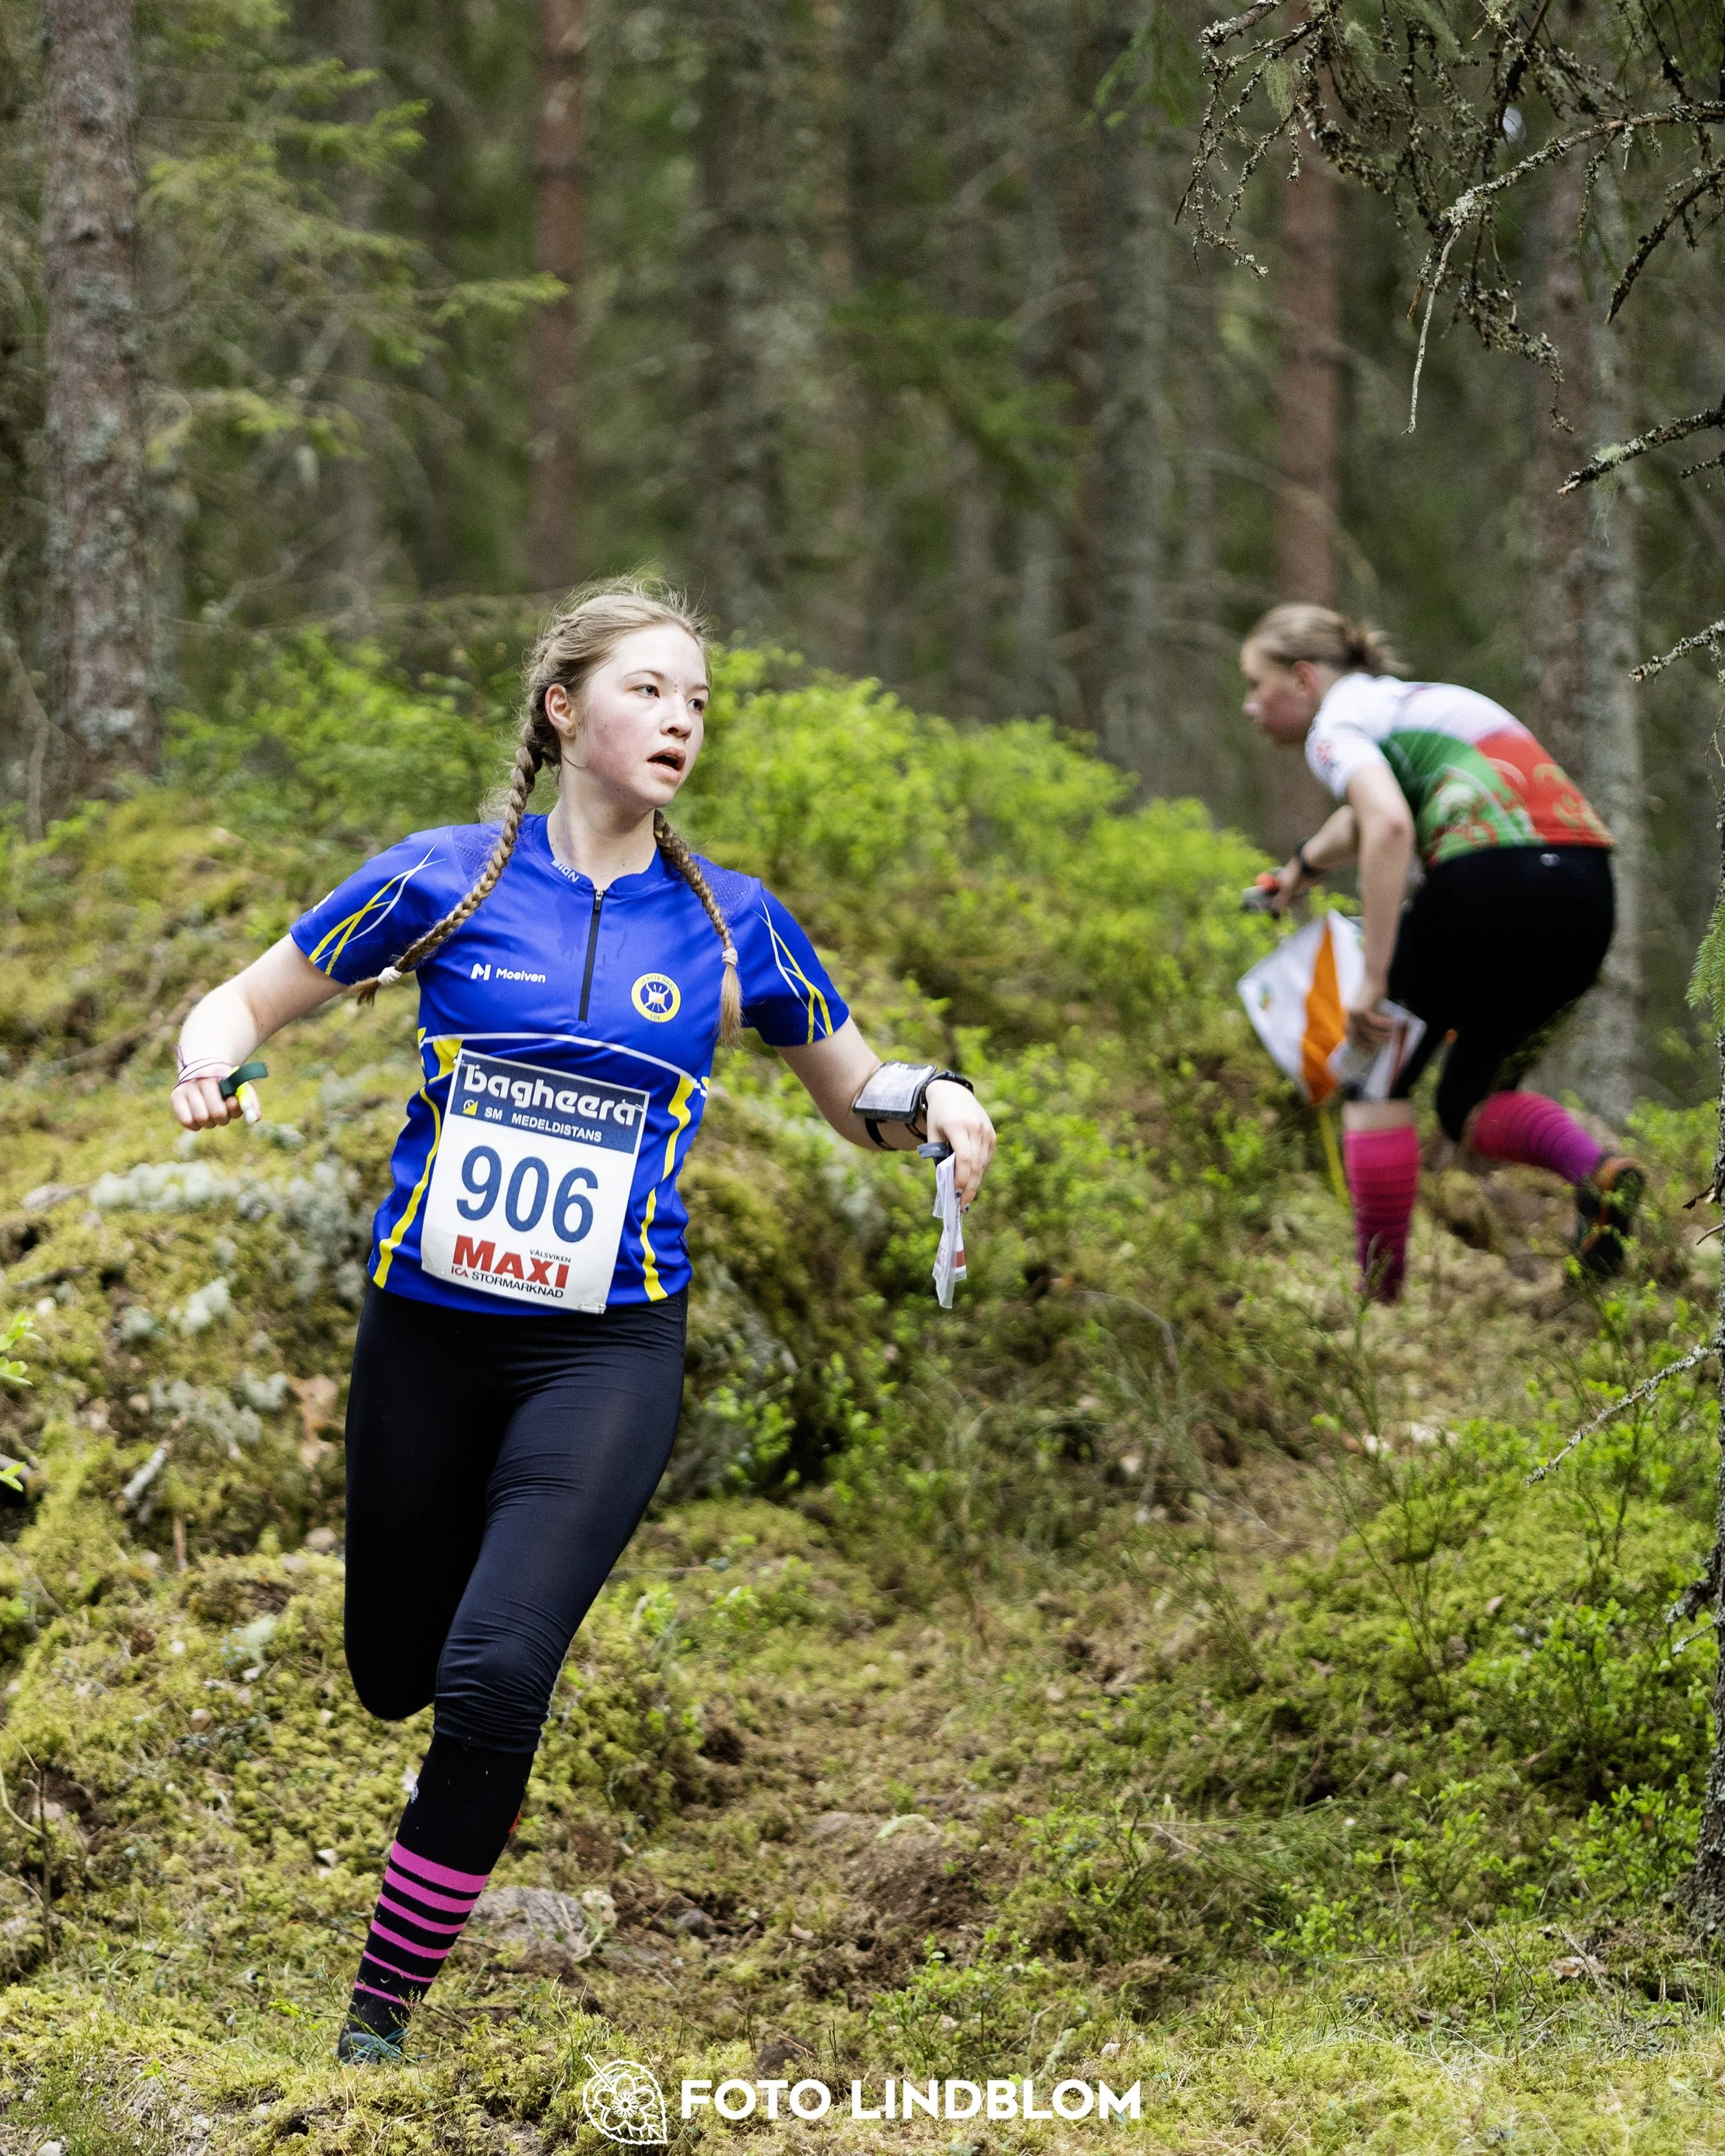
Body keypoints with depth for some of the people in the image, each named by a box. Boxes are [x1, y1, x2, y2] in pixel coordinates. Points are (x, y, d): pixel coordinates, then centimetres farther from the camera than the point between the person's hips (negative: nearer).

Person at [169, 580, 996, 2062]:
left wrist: (927, 1099, -8)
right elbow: (250, 1002, 7)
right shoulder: (445, 879, -1)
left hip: (608, 1350, -1)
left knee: (493, 1681, -19)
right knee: (395, 1676, 12)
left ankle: (382, 2014, -6)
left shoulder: (732, 923, 2)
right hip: (426, 1334, 1)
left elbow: (855, 1094, 14)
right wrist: (213, 1061, -16)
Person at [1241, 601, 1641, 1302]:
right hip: (1588, 899, 8)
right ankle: (1595, 1169, -9)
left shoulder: (1339, 724, 3)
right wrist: (1305, 863, 68)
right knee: (1468, 1104, 19)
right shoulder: (1418, 700, 29)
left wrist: (1374, 981, -19)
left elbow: (1389, 827, -18)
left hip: (1490, 882, -8)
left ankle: (1379, 1293, 4)